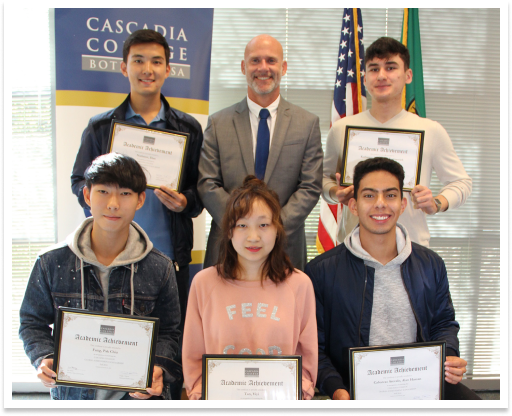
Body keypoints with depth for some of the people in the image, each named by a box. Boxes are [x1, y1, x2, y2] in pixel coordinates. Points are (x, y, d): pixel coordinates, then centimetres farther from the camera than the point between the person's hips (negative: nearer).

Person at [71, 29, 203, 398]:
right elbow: (79, 180, 10)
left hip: (169, 252, 0)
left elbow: (202, 186, 9)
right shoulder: (101, 127, 7)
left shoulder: (188, 128, 8)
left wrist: (184, 201, -12)